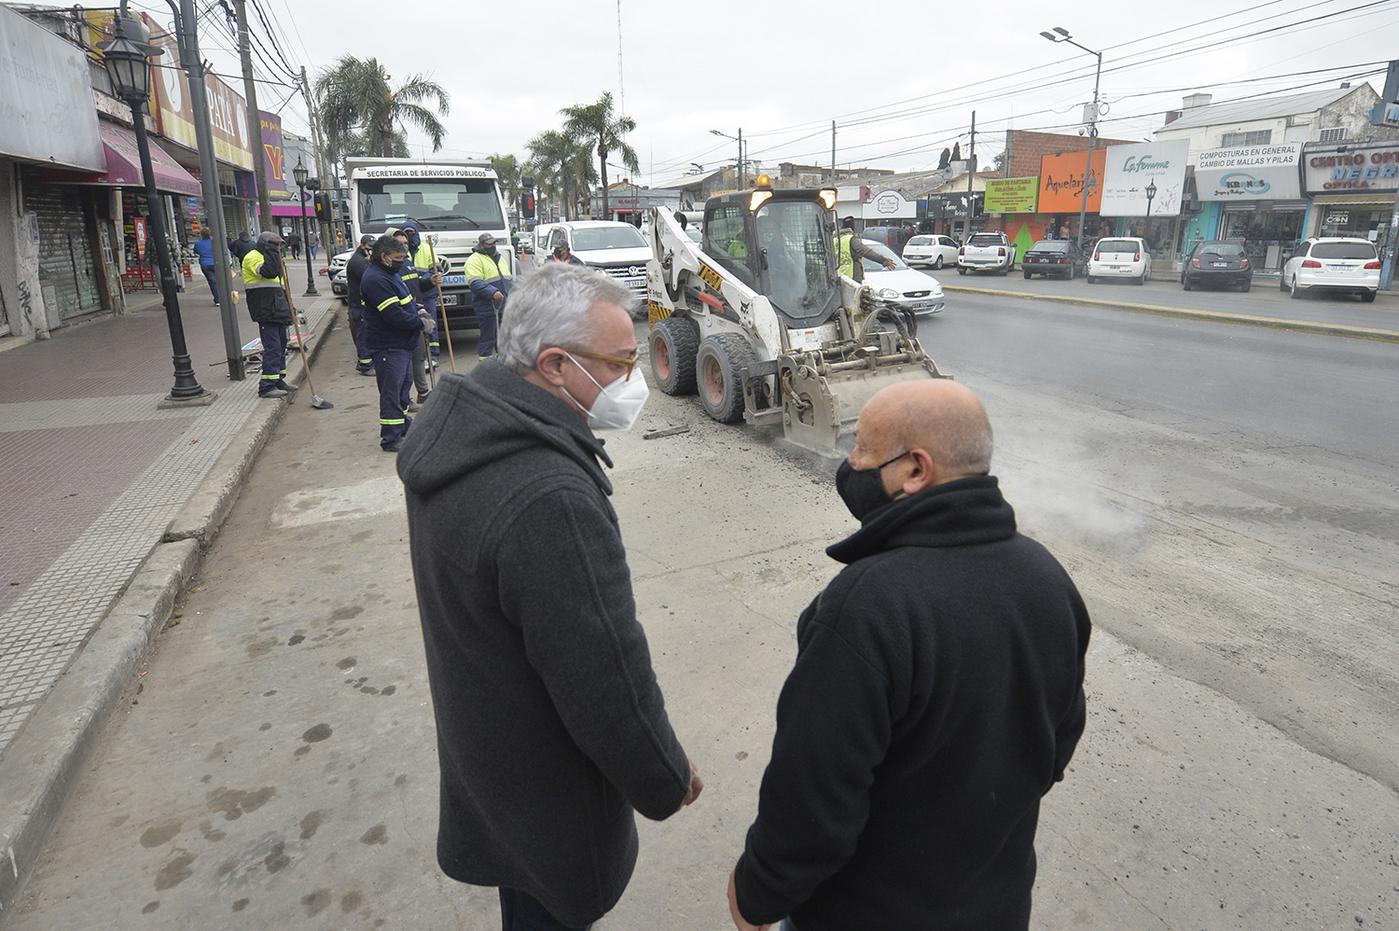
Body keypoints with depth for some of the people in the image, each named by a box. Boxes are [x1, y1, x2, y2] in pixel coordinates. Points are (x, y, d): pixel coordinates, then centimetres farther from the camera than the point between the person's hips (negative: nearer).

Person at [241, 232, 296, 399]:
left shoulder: (270, 258, 23)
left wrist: (288, 307, 26)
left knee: (280, 345, 15)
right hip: (266, 311, -10)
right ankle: (266, 386, -12)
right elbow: (268, 272, -29)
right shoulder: (252, 257, -9)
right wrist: (272, 253, -22)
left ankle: (278, 380, 25)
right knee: (272, 347, -13)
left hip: (278, 311, 10)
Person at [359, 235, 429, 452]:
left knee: (404, 383, 21)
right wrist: (420, 323, -15)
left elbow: (406, 301, 26)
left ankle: (404, 425, 37)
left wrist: (418, 311, 6)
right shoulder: (375, 279, -19)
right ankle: (391, 438, 0)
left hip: (401, 342, 11)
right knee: (391, 391, -6)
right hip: (387, 346, -11)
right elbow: (394, 315, -25)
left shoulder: (391, 274, 14)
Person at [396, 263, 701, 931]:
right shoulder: (551, 501, -39)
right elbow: (606, 681, -29)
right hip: (545, 772, -8)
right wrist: (666, 782, -11)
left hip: (476, 722, 8)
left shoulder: (456, 421, -7)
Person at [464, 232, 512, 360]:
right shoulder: (475, 260, -7)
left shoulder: (500, 257, 20)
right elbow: (475, 283, -19)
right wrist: (492, 292, -31)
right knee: (488, 337, -5)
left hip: (505, 306, 7)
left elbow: (508, 279, 28)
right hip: (488, 307, -7)